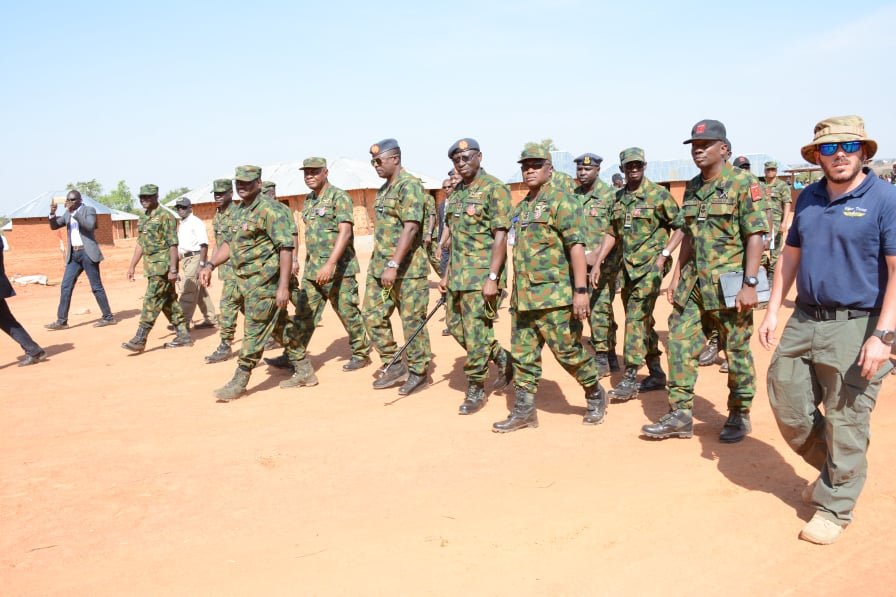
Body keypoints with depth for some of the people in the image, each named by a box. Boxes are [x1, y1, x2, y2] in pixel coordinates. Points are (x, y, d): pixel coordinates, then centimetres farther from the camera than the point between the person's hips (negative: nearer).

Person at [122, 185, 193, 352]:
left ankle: (140, 339, -7)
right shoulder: (143, 217, 14)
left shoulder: (165, 216, -12)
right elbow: (140, 244, 20)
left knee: (152, 300, -9)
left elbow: (173, 244, -15)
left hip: (163, 265, -9)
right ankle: (183, 335, 17)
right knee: (168, 301, 11)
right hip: (151, 266, 9)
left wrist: (173, 269, -19)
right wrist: (132, 266, 16)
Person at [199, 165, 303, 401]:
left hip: (264, 283, -9)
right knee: (280, 327, 14)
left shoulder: (269, 211, -15)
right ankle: (303, 370, 24)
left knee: (254, 333, -2)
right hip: (247, 282, 9)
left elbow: (286, 247, -20)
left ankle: (239, 383, 6)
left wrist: (283, 286, -24)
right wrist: (210, 265, 10)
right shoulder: (240, 211, 13)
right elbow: (230, 243, 24)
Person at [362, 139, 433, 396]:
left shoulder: (409, 185, -13)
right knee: (373, 315, 8)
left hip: (407, 268, -9)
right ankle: (395, 366, 19)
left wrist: (394, 265, -26)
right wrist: (379, 263, 19)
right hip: (379, 266, 9)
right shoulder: (384, 188, 15)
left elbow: (410, 228, -22)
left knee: (412, 321, 1)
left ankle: (418, 372, 14)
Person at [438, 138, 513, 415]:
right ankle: (502, 358, 31)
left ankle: (475, 390, 11)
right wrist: (447, 274, 16)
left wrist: (492, 278, -20)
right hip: (458, 276, 8)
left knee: (476, 334, -3)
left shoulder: (494, 189, -10)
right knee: (456, 326, 13)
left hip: (482, 276, -8)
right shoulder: (457, 192, 14)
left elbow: (500, 236, -15)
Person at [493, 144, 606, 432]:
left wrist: (581, 290, -22)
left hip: (554, 296, -7)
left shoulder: (561, 201, -8)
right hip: (522, 298, 7)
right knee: (523, 355, 9)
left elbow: (576, 246, -15)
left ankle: (596, 395, 24)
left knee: (569, 351, 2)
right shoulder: (520, 208, 16)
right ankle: (524, 410, 17)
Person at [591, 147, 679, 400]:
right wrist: (597, 264, 9)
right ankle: (657, 374, 23)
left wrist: (664, 254, -13)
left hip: (650, 267, -7)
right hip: (628, 268, 7)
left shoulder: (658, 194, -7)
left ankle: (630, 379, -8)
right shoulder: (619, 197, 11)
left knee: (636, 319, -12)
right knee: (643, 321, 12)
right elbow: (612, 233, 15)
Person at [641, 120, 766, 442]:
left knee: (737, 349, 5)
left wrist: (750, 283, -18)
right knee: (679, 339, 5)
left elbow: (755, 236, -13)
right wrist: (677, 274, 13)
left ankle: (739, 415, 22)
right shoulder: (692, 187, 12)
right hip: (694, 280, 7)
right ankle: (680, 415, 14)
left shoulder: (742, 183, -9)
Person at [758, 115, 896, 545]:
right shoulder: (808, 199, 10)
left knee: (845, 421, 2)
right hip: (804, 320, 6)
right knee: (787, 404, 12)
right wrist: (772, 311, 10)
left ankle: (835, 506, 19)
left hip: (857, 327, -6)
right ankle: (832, 468, 36)